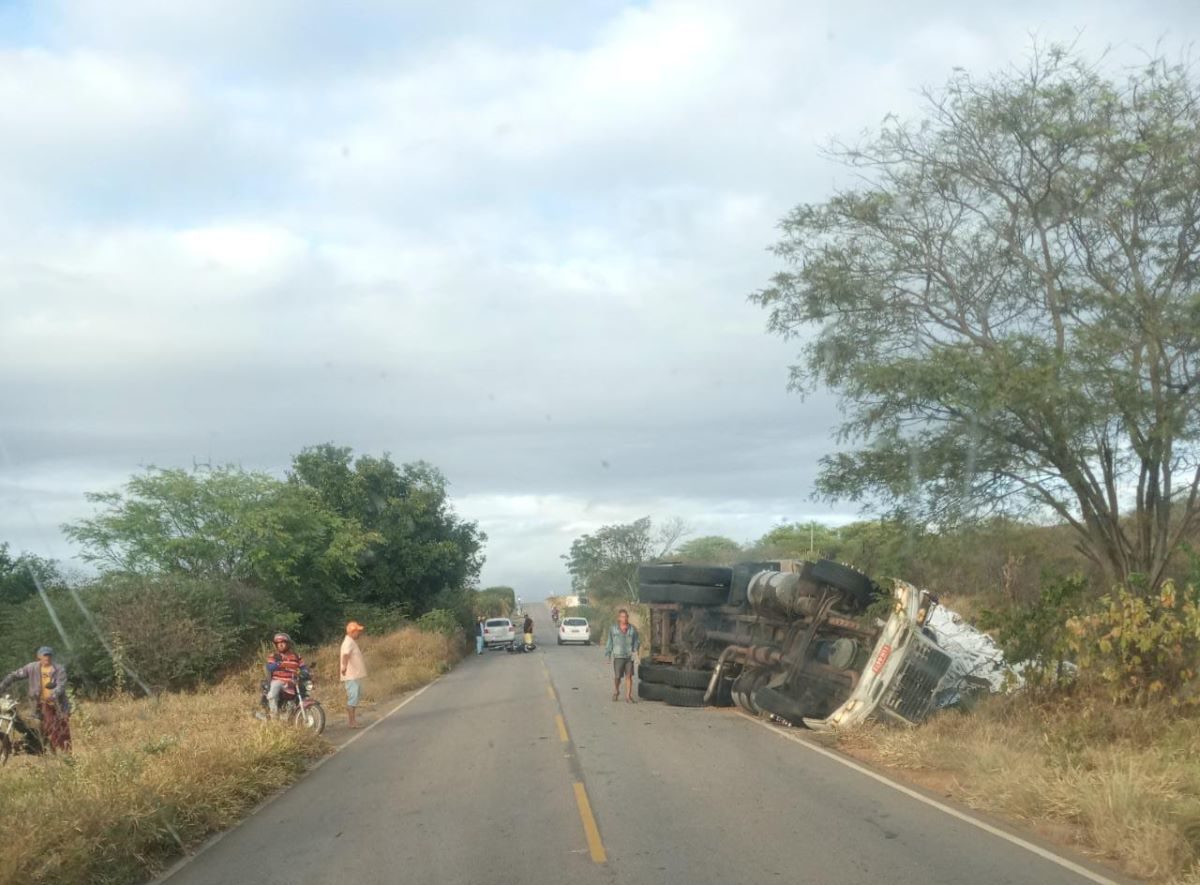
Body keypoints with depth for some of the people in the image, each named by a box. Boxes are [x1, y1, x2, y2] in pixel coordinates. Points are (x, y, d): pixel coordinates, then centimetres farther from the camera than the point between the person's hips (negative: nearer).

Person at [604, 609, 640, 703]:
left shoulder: (632, 629, 4)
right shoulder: (613, 629, 1)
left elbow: (637, 641, 10)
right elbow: (609, 642, 5)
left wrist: (635, 650, -5)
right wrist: (607, 655, 4)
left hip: (629, 656, 1)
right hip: (618, 656, -1)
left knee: (629, 676, -1)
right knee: (617, 677, 0)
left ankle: (628, 696, 6)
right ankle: (616, 692, 27)